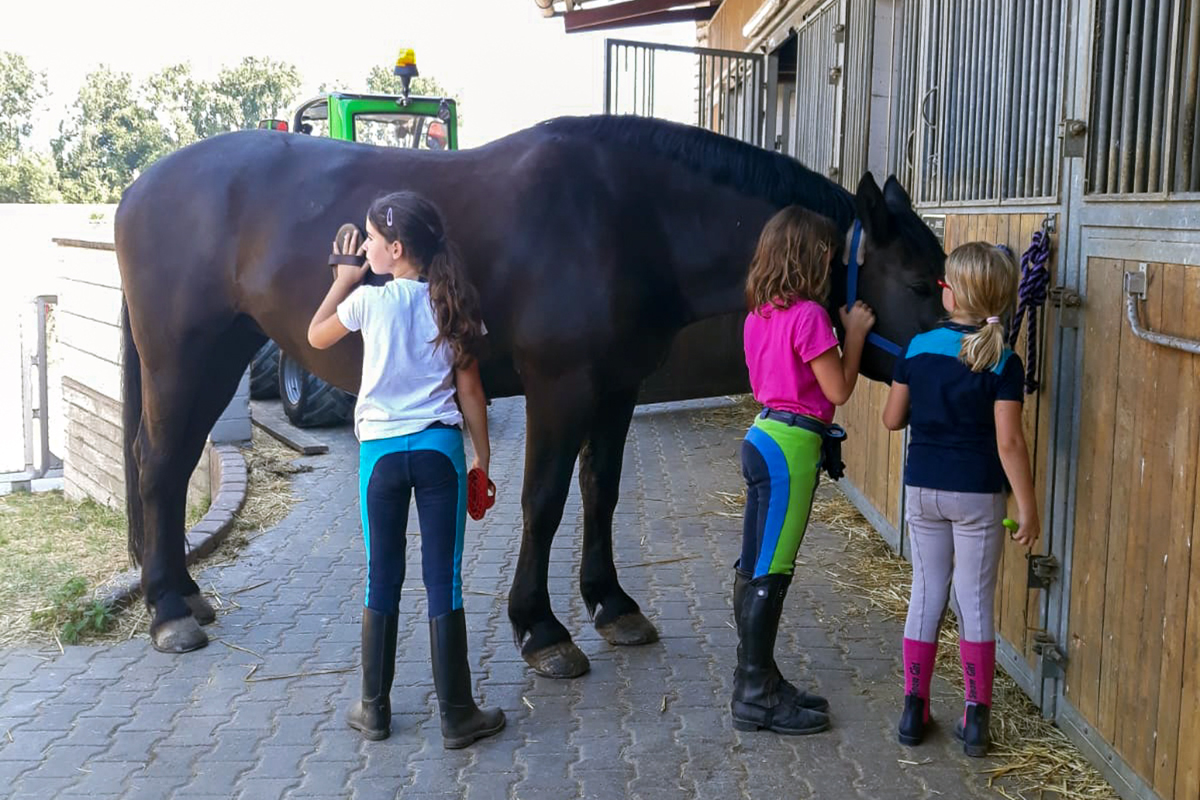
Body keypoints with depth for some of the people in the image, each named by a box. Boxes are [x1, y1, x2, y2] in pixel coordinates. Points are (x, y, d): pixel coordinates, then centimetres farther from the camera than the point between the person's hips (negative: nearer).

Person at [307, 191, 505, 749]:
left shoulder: (369, 300, -7)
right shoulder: (454, 306, -1)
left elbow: (316, 336, 12)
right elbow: (469, 390, 1)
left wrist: (345, 278, 16)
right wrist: (482, 458, 9)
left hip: (381, 450, -1)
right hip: (441, 449, 1)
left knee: (382, 579, 10)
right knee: (443, 581, 4)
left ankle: (375, 709, 20)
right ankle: (456, 716, 10)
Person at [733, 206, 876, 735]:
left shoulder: (760, 313, 9)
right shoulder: (809, 314, -16)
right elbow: (839, 390, -12)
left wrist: (843, 330, 16)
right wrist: (855, 333, 0)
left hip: (765, 436, 9)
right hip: (791, 447, -9)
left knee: (756, 568, 13)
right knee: (770, 573, -3)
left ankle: (757, 681, 25)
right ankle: (756, 696, 5)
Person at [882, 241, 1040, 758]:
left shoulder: (918, 347, -4)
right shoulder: (1002, 362, -12)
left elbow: (892, 419, 2)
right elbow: (1008, 442, -15)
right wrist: (1028, 507, -9)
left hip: (922, 489, 2)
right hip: (978, 495, -2)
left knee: (926, 594, 13)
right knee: (975, 602, 7)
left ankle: (914, 709, 17)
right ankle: (976, 719, 10)